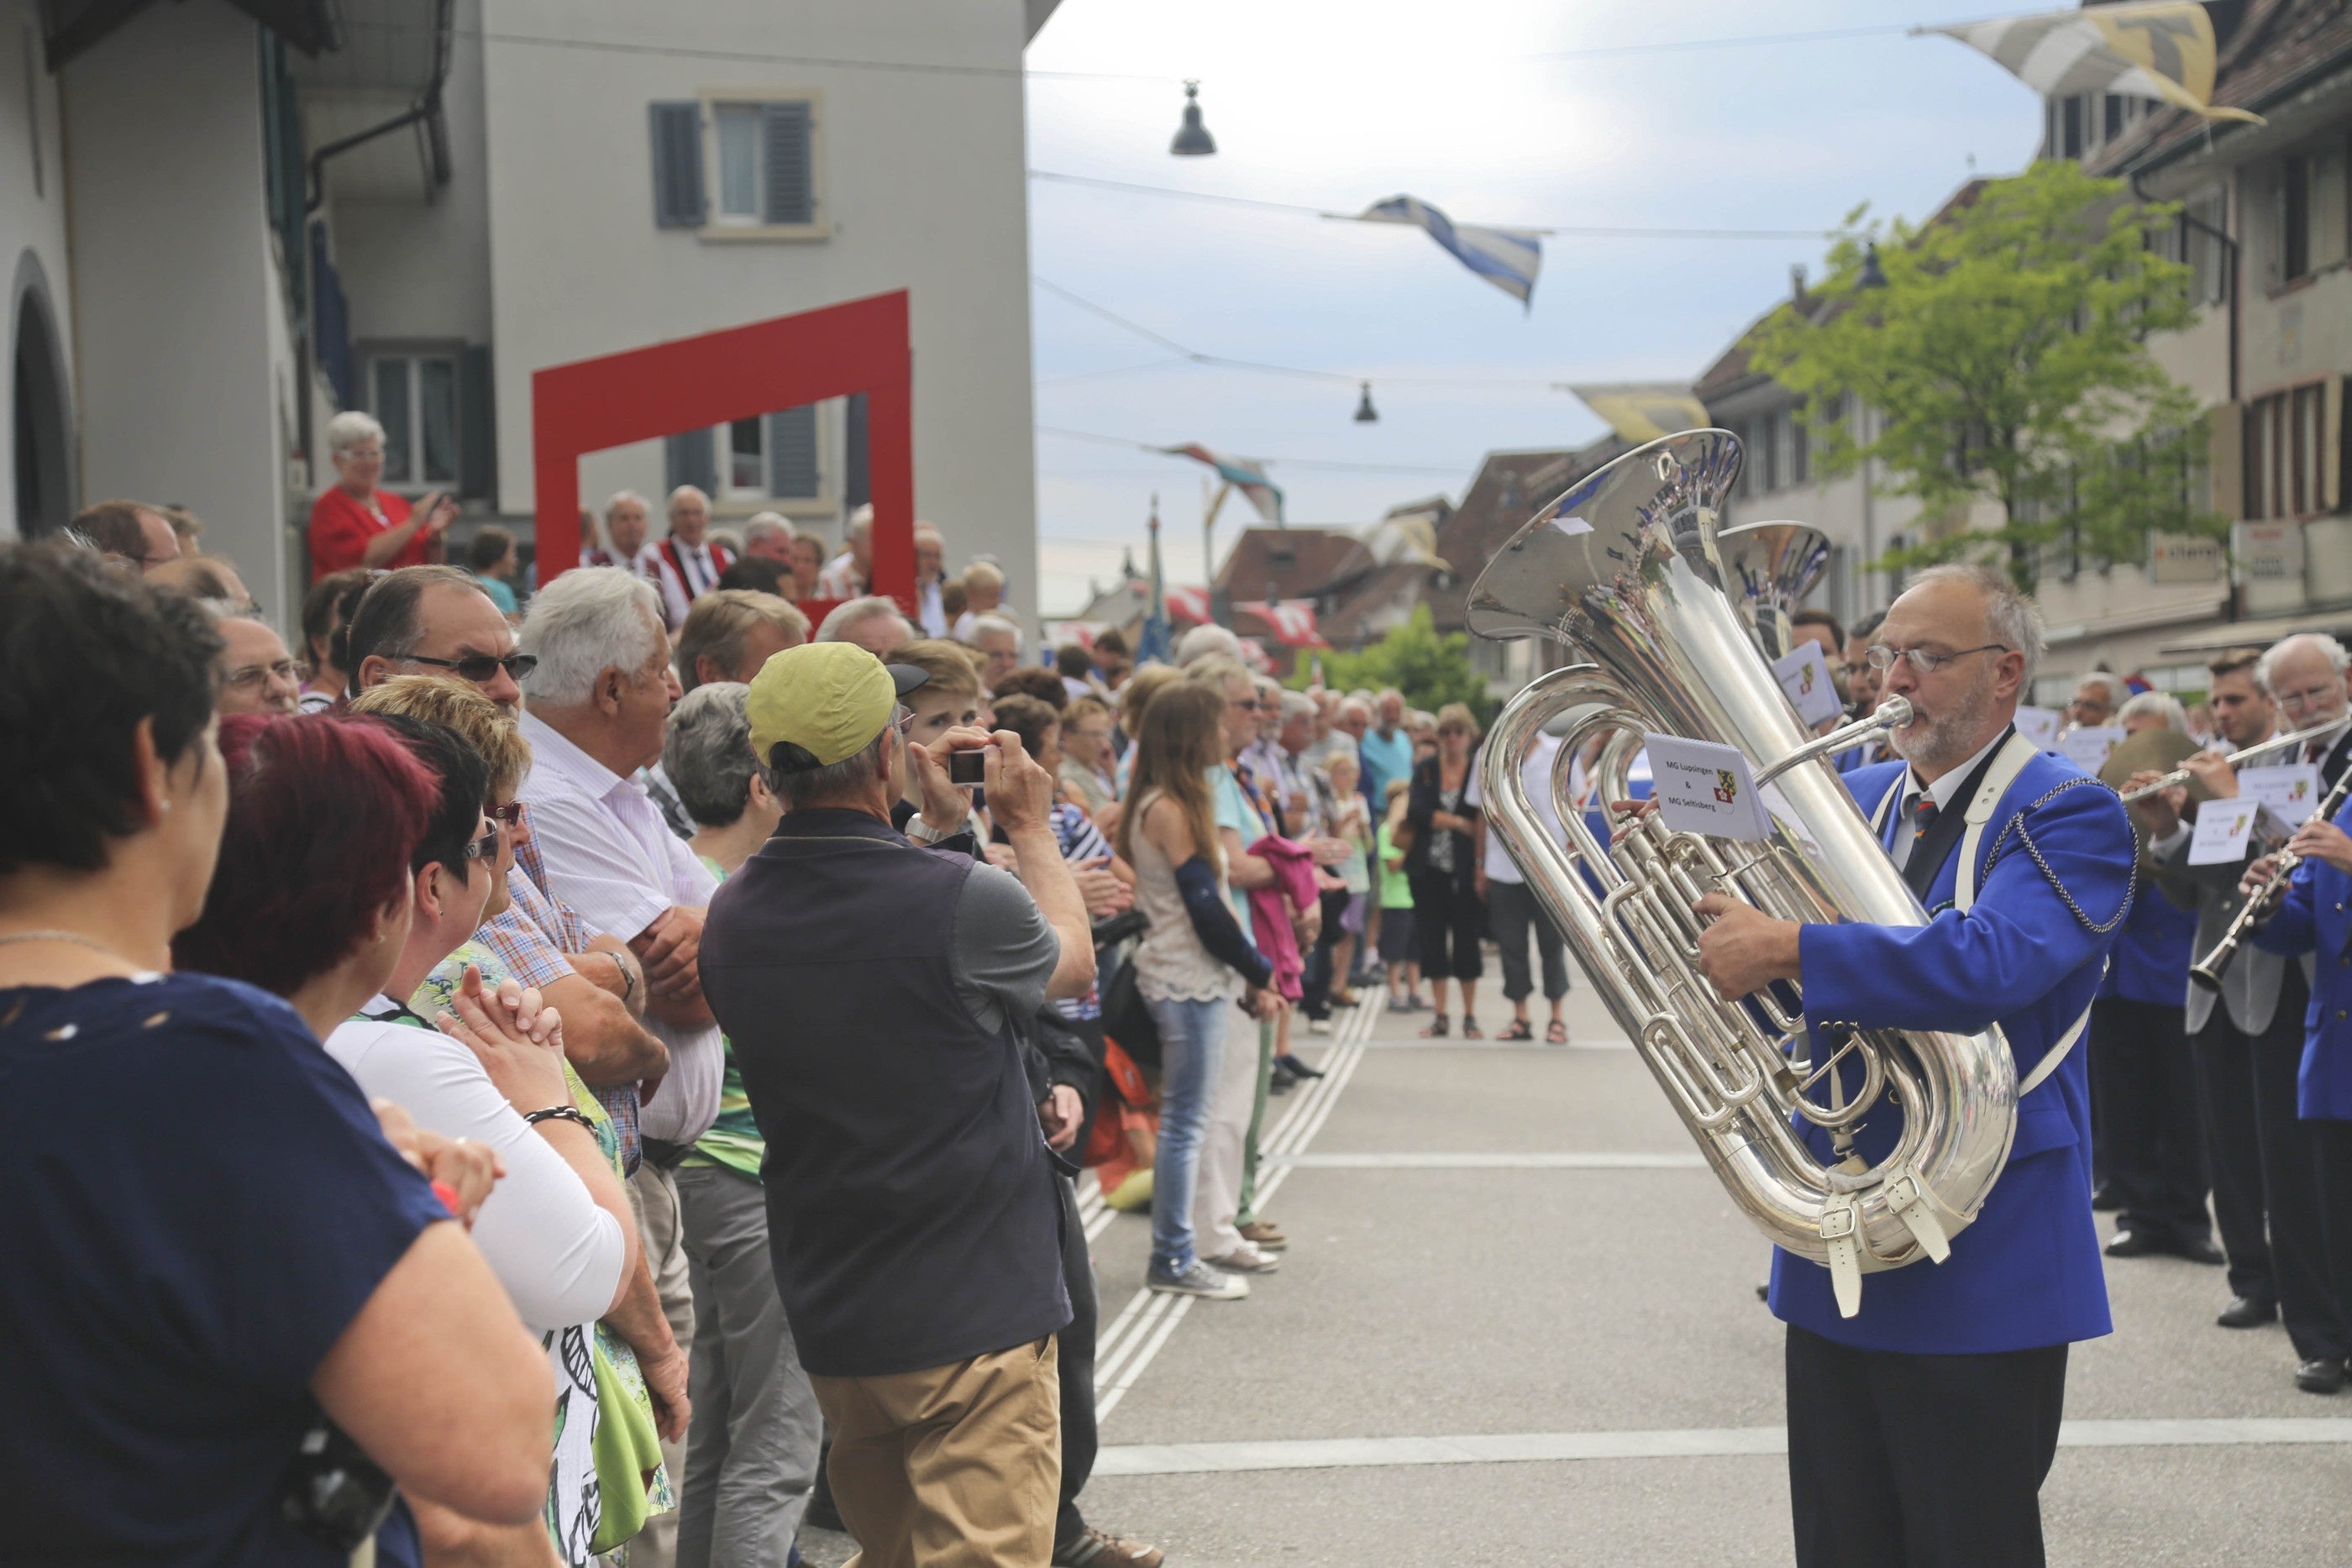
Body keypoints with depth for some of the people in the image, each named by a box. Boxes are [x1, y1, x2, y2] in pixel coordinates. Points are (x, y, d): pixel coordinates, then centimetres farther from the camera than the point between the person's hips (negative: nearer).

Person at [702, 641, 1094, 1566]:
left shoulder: (732, 916, -2)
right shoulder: (963, 902, -19)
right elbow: (1073, 963, 4)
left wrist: (935, 832, 22)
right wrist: (1030, 829, 18)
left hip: (830, 1322, 6)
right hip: (975, 1316, -6)